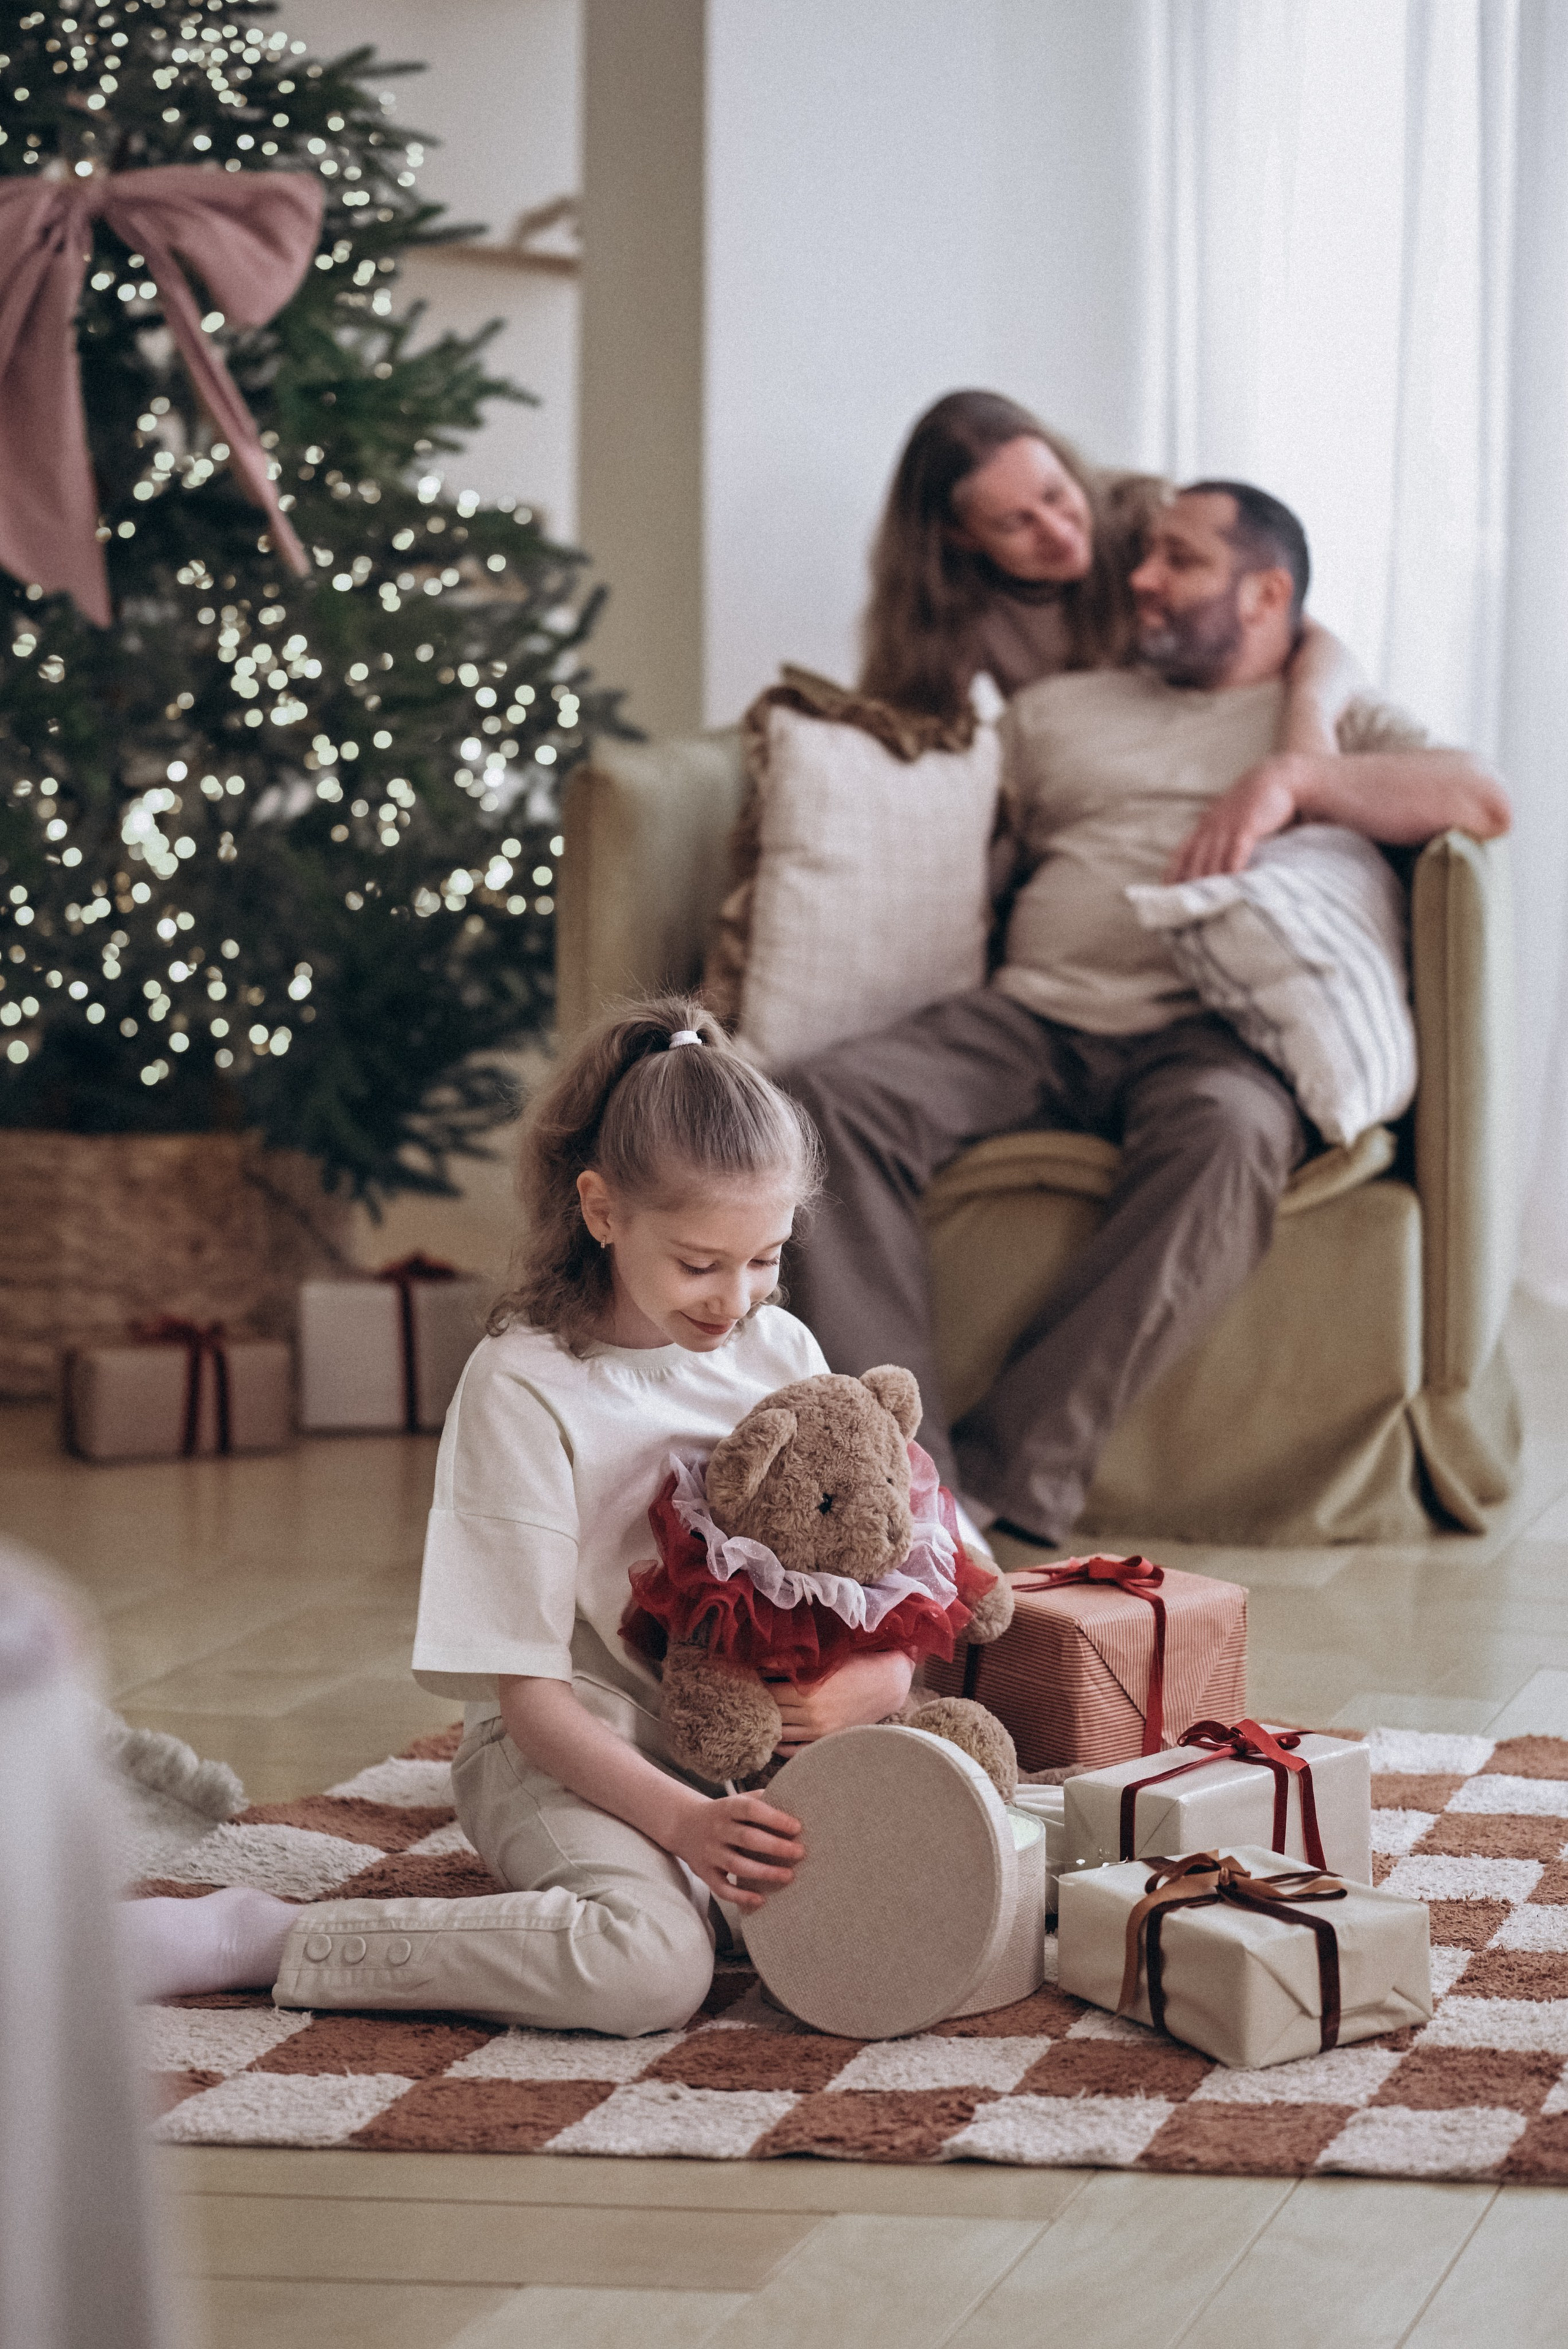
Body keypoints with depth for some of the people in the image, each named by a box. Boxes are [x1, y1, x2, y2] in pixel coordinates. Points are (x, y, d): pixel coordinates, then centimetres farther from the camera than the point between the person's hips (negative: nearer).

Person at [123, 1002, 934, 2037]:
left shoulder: (781, 1352, 3)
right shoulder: (525, 1385, -13)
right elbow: (528, 1693, -14)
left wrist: (883, 1676, -18)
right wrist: (680, 1819, -29)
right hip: (576, 1751, -5)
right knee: (649, 1965, -36)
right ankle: (264, 1938, -23)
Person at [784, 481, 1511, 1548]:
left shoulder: (1342, 726, 20)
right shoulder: (1056, 710, 32)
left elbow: (1483, 799, 1)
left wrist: (1292, 778, -9)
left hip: (1211, 1031, -3)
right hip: (1033, 1012, 3)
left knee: (1231, 1135, -40)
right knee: (829, 1097, -27)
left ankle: (1001, 1475, -39)